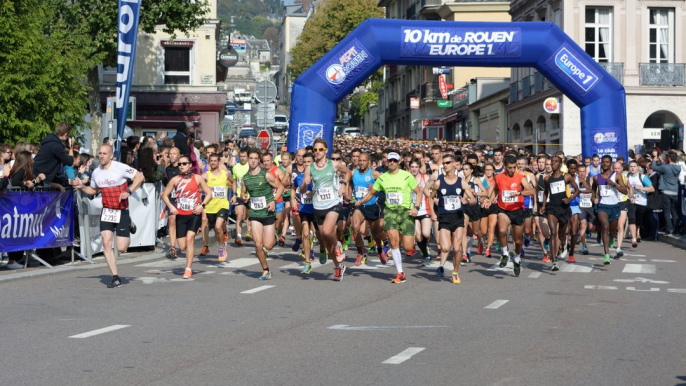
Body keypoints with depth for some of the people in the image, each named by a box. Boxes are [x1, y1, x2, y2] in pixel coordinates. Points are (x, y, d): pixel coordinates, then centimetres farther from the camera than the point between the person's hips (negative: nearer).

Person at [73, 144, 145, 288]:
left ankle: (129, 226, 28)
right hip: (106, 212, 5)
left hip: (122, 211, -4)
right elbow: (94, 190, 21)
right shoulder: (96, 173, 5)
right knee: (106, 243, -10)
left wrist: (129, 191, -22)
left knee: (121, 248, -6)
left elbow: (140, 177, -10)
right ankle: (115, 278, -2)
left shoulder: (121, 168, -13)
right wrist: (82, 186, 2)